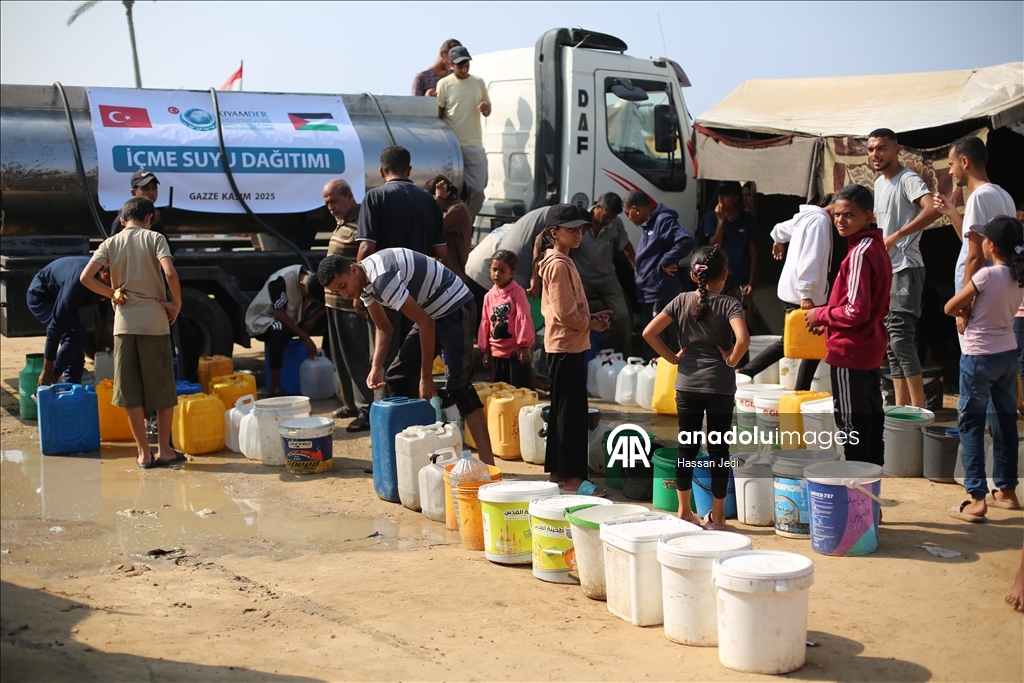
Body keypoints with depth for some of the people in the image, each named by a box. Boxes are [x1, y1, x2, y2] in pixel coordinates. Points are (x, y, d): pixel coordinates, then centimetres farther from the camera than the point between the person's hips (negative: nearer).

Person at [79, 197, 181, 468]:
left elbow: (85, 277, -6)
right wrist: (176, 305, -4)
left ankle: (144, 452, 9)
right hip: (155, 322, -2)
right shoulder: (154, 238, -1)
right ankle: (164, 449, 13)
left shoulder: (110, 244, 6)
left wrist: (112, 293, 6)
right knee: (162, 388, 9)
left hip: (124, 323, 2)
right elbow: (170, 274, -16)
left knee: (131, 390, 7)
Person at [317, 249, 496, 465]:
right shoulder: (365, 281, 1)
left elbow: (425, 323, -25)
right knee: (396, 377, 9)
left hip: (455, 309, -10)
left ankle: (488, 464, -25)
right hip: (432, 312, 10)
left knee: (458, 386, -21)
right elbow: (383, 328, 13)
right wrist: (376, 368, -3)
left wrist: (426, 376, -19)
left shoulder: (381, 278, -28)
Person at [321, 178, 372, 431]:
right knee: (341, 357, 16)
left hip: (352, 304, -10)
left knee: (357, 358, -7)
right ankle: (352, 403, 26)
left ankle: (366, 410, -3)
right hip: (336, 302, 10)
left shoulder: (361, 223, -16)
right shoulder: (342, 222, 16)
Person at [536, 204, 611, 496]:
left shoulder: (560, 261, 14)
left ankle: (557, 470, 20)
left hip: (567, 346, 10)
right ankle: (572, 477, -1)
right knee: (572, 412, -6)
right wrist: (591, 324, -8)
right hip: (566, 346, -10)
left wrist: (592, 316, 7)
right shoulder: (559, 265, -16)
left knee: (563, 410, 14)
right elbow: (565, 313, -21)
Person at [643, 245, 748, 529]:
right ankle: (717, 516, 12)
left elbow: (649, 332, -3)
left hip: (687, 384, 3)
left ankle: (684, 511, 18)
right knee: (718, 449, 6)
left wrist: (673, 357, 4)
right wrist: (731, 361, -9)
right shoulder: (729, 304, -8)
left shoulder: (682, 301, 2)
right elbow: (742, 339, -26)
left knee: (687, 447, 11)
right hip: (720, 386, -3)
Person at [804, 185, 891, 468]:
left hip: (850, 353, -10)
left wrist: (820, 315, -8)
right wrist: (829, 320, 11)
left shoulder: (859, 253, -18)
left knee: (851, 427, -1)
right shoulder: (877, 248, 11)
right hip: (871, 352, 10)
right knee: (871, 423, 16)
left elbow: (856, 311, -24)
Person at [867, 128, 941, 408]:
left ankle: (919, 410, -12)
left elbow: (933, 209, -30)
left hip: (905, 270, -9)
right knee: (892, 343, 11)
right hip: (884, 271, 9)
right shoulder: (879, 183, 16)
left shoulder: (908, 180, -12)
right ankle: (901, 407, 17)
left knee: (901, 340, -15)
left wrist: (896, 236, -29)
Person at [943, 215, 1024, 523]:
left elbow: (950, 308, -12)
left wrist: (965, 311, 6)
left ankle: (977, 499, -4)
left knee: (971, 425, -1)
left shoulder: (986, 275, -19)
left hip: (979, 357, -7)